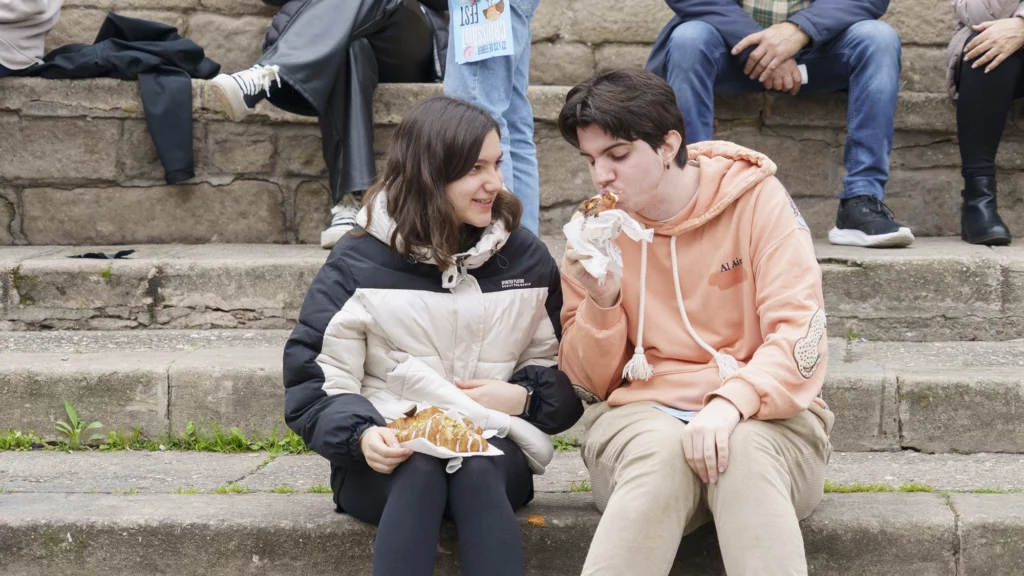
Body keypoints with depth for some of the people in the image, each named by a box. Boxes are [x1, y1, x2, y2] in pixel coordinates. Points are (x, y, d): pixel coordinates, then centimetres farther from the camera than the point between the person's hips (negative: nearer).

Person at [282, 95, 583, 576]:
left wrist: (523, 397, -8)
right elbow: (311, 379, -3)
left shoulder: (526, 258, 8)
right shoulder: (358, 264, 0)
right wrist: (362, 436, -22)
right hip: (386, 460, -1)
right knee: (420, 470, -36)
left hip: (492, 451, 2)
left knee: (475, 470, -34)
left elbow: (566, 374, 13)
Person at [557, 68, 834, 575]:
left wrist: (731, 402, -28)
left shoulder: (755, 199, -2)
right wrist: (601, 302, -10)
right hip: (641, 417, 1)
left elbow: (801, 334, -10)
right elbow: (591, 382, 10)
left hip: (759, 415, -1)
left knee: (745, 451, -37)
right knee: (663, 451, -34)